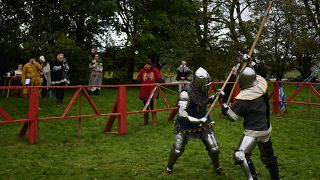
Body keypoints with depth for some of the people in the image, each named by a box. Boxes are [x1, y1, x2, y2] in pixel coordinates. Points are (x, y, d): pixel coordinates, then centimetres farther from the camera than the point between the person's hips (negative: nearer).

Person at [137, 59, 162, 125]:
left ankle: (154, 121, 11)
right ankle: (145, 121, 22)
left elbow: (158, 79, 2)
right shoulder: (142, 71, 0)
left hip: (152, 92, -1)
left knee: (153, 106, 3)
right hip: (144, 92, 1)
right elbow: (138, 80, 4)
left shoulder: (155, 70, -2)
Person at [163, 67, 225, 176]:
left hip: (203, 123, 5)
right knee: (177, 150, 4)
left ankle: (217, 168, 29)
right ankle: (168, 169, 30)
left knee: (214, 148, 2)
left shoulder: (202, 90, -8)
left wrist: (214, 97, -4)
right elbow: (181, 113, -33)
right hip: (187, 125, -5)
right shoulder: (186, 93, -28)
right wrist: (198, 121, -37)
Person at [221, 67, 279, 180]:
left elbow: (232, 117, -17)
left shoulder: (244, 98, -24)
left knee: (239, 156, -13)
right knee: (268, 156, 23)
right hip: (266, 129, 8)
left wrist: (225, 108, 0)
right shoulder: (262, 86, -9)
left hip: (253, 132, -8)